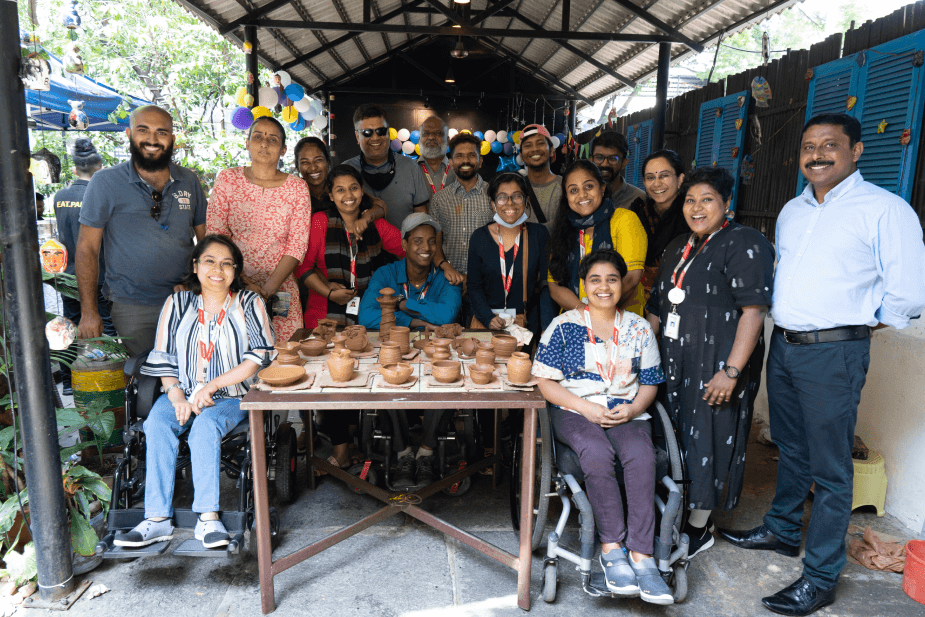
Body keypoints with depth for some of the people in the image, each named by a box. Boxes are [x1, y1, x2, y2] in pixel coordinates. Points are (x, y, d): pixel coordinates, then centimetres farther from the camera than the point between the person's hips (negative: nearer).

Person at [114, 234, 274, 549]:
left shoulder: (249, 303, 2)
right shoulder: (177, 303, 10)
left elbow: (259, 359, -7)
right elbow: (163, 358, 10)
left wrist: (210, 387, -14)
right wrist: (176, 394, -9)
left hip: (231, 395, -3)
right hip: (182, 392, 3)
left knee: (205, 426, -32)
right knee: (157, 423, -26)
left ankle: (208, 518, -29)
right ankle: (157, 519, -24)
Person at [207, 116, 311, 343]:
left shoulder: (297, 188, 3)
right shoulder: (227, 179, 4)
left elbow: (297, 246, -1)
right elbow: (216, 237, 0)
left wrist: (267, 290, -11)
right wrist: (244, 283, -10)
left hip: (281, 287, 0)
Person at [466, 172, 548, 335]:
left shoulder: (539, 234, 5)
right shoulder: (480, 237, 4)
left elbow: (546, 284, 2)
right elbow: (474, 286, 5)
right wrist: (488, 318, -11)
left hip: (527, 323, 0)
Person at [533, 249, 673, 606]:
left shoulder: (638, 329, 12)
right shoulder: (564, 326, 3)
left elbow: (650, 383, 14)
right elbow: (545, 382, -1)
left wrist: (632, 409, -8)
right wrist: (588, 409, -13)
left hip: (627, 412, 2)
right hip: (574, 411, -2)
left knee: (641, 456, -30)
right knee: (597, 454, -34)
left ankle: (641, 555, -28)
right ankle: (612, 547, -21)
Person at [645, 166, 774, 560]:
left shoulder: (744, 243, -9)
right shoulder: (678, 248, 15)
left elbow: (753, 310, -18)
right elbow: (658, 308, 20)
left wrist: (731, 371, -24)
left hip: (716, 366, -7)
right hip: (675, 363, 7)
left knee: (706, 437, 2)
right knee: (677, 435, 12)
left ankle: (698, 527, 18)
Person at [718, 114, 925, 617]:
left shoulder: (884, 209, -8)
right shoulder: (791, 211, 13)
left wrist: (854, 321, -2)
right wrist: (785, 321, 12)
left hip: (834, 353, -6)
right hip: (783, 346, 7)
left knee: (829, 467, 2)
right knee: (791, 450, 21)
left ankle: (821, 577, 15)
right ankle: (781, 531, 38)